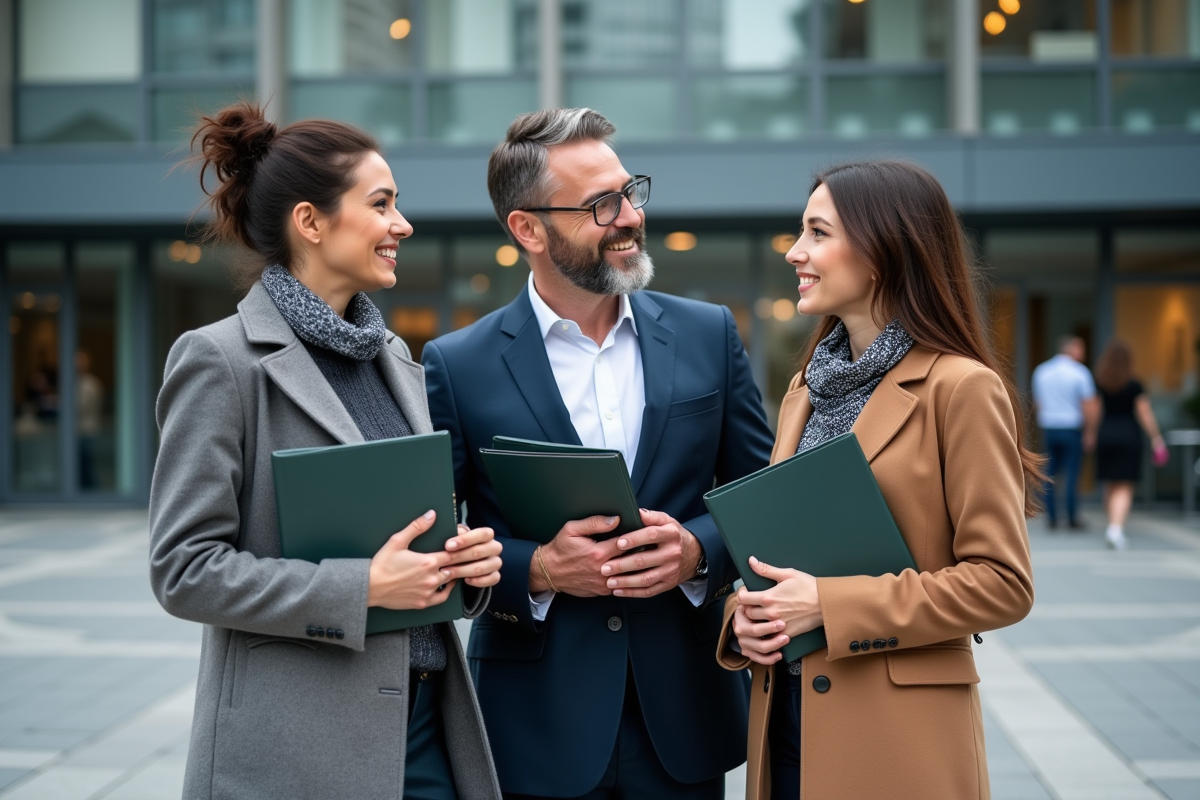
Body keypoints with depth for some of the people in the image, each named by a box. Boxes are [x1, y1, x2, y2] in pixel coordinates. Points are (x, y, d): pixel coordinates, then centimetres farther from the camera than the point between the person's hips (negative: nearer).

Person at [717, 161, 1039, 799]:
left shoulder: (960, 388, -10)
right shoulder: (806, 390, 12)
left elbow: (1001, 583, -13)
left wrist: (830, 606, -18)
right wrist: (744, 616, -4)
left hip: (898, 734, -6)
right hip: (787, 717, 6)